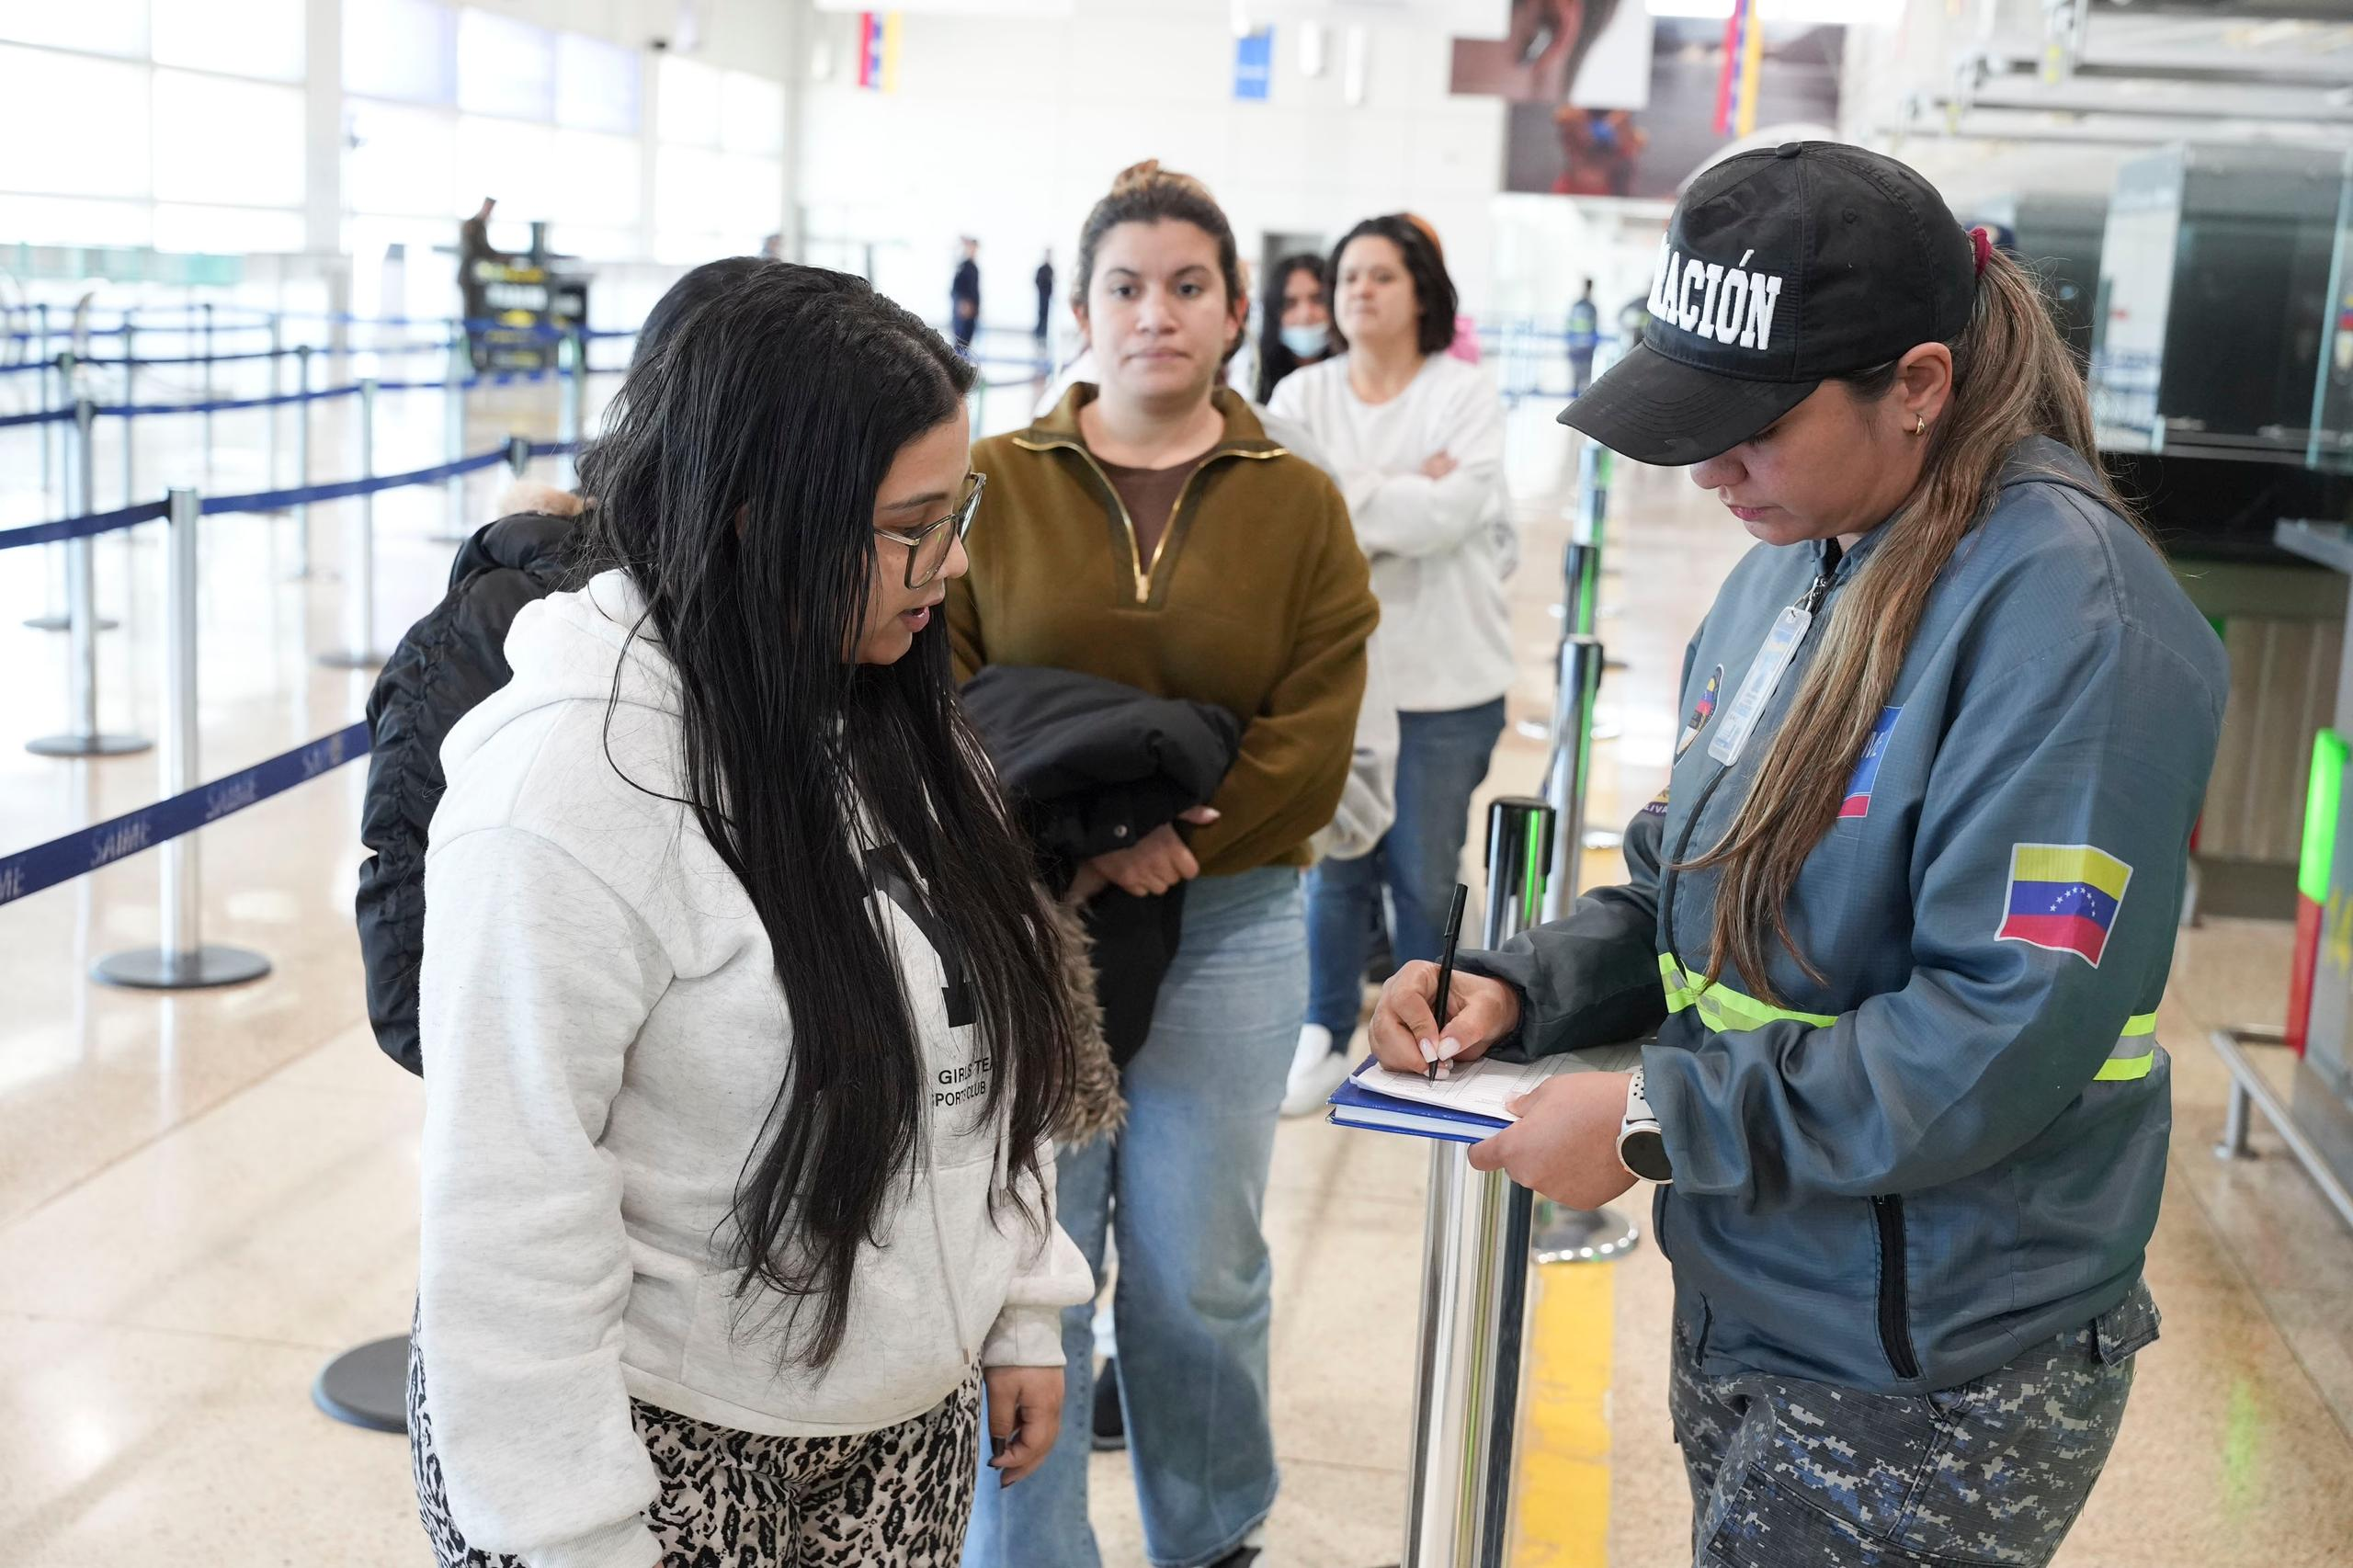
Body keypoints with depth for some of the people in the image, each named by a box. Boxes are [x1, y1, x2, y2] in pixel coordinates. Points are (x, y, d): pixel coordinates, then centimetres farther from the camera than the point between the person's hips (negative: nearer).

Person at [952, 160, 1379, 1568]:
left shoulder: (1298, 504, 3)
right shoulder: (995, 484, 1)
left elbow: (1309, 751, -3)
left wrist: (1161, 839, -15)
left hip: (1226, 924, 1)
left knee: (1199, 1273, 9)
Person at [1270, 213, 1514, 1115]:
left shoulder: (1466, 394, -4)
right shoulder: (1303, 395, 4)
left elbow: (1449, 513, -18)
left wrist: (1338, 493, -13)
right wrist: (1400, 501, -17)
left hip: (1444, 677, -2)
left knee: (1426, 875, 8)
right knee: (1335, 865, 11)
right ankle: (1326, 1038, 26)